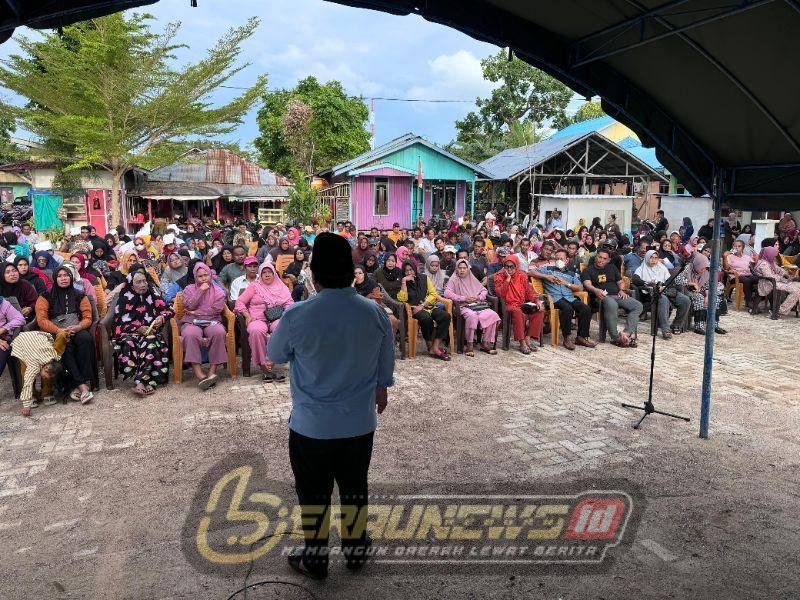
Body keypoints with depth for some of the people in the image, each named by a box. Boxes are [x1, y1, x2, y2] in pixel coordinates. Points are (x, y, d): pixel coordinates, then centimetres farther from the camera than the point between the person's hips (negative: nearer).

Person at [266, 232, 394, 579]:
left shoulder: (297, 315, -20)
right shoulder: (375, 313, -11)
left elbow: (275, 355, 0)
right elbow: (386, 363, 4)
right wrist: (381, 389, 23)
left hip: (311, 424, -2)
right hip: (359, 422, 3)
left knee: (314, 493, 16)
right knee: (355, 489, 21)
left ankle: (315, 560, 33)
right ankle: (355, 550, 38)